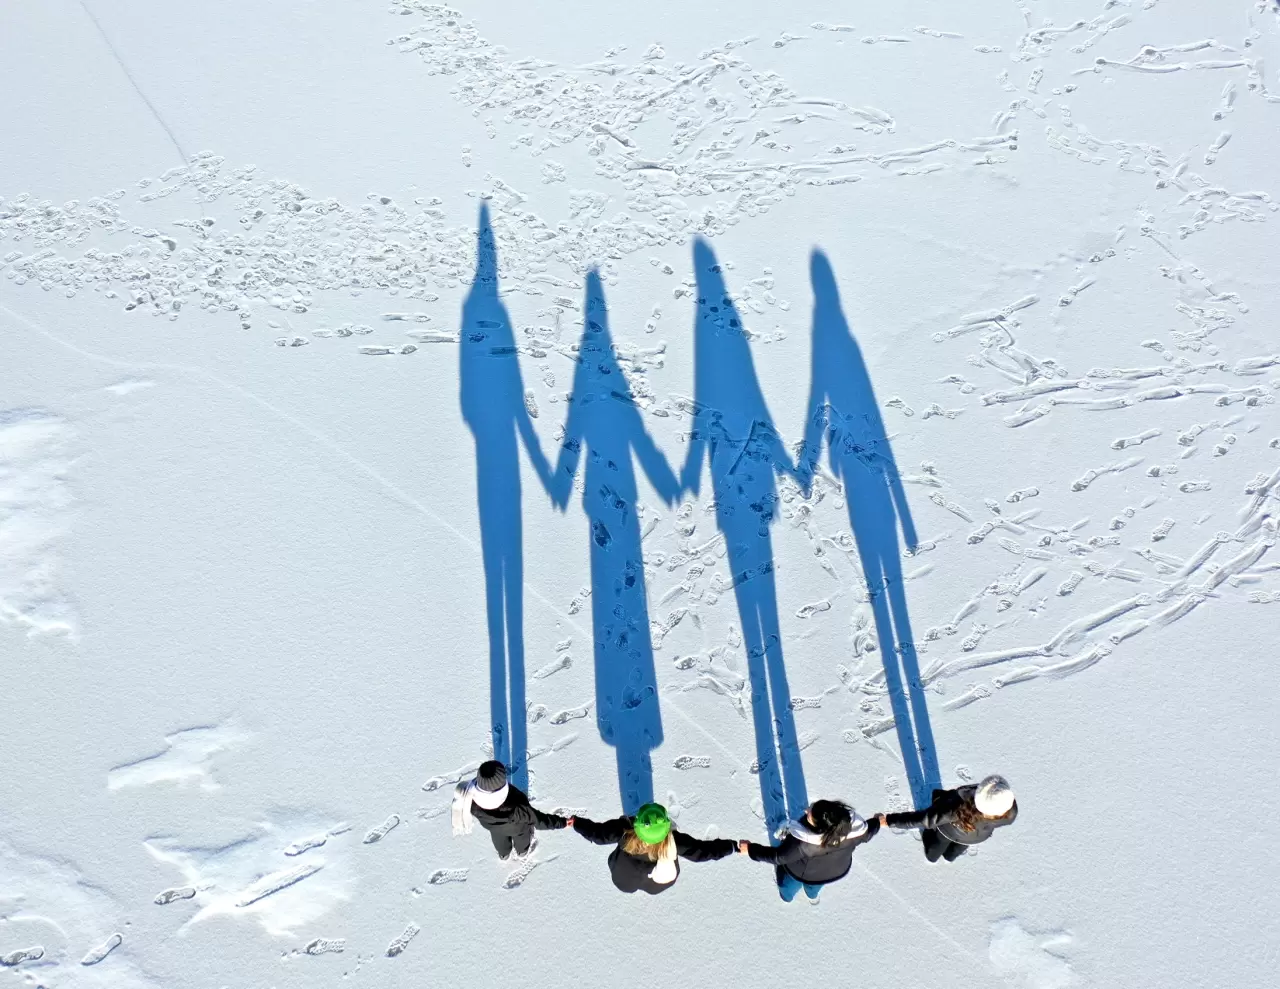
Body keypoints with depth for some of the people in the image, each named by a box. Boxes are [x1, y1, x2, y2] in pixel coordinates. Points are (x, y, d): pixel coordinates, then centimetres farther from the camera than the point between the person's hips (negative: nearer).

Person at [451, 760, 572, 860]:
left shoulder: (472, 801, -41)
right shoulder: (516, 808, -50)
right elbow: (538, 819, -34)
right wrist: (562, 822, -22)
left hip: (492, 827, 2)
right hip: (517, 828, -2)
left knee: (499, 838, 38)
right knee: (521, 837, 35)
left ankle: (504, 854, 70)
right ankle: (523, 851, 68)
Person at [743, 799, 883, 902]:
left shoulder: (802, 842, -47)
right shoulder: (855, 826, -37)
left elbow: (778, 856, -31)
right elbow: (866, 834, -14)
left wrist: (750, 848, -20)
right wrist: (877, 822, 7)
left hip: (802, 874, -3)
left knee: (789, 885, 35)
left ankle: (786, 896, 66)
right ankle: (813, 895, 71)